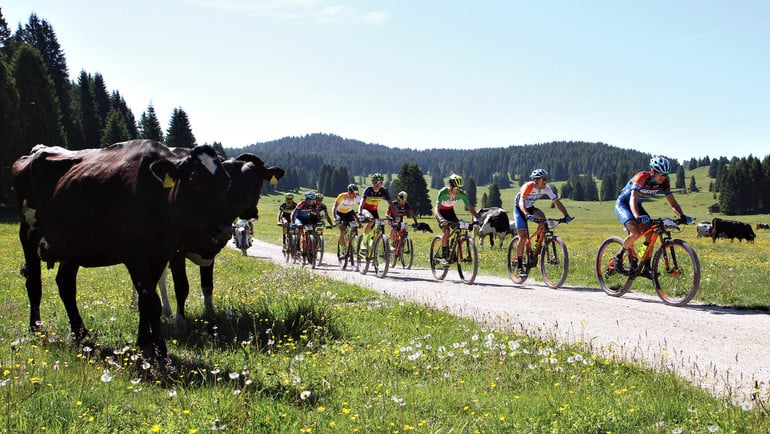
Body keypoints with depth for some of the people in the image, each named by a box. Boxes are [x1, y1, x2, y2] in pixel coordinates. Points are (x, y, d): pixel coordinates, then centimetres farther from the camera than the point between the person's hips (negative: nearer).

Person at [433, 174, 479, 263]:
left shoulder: (461, 194, -23)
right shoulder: (443, 192, -33)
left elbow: (470, 207, -20)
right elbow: (436, 208, -41)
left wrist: (477, 217, -35)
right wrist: (441, 219, -59)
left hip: (450, 211, 4)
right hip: (441, 212, -4)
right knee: (446, 230, -26)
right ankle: (444, 256, -16)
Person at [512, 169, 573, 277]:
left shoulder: (546, 188, -16)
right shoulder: (528, 186, -31)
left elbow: (557, 202, -17)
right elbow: (521, 202, -45)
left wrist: (566, 215, -31)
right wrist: (527, 215, -62)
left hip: (530, 208, 5)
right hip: (519, 209, -5)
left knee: (542, 216, -29)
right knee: (523, 236, -15)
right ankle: (519, 266, -5)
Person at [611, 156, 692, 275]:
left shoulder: (664, 182, -12)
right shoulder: (641, 177, -31)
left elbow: (673, 203, -10)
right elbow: (633, 199, -42)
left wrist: (682, 216, -29)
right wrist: (637, 217, -60)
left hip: (638, 205, 7)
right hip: (623, 204, -6)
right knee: (636, 232, -27)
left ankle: (646, 267, 1)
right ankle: (618, 257, -6)